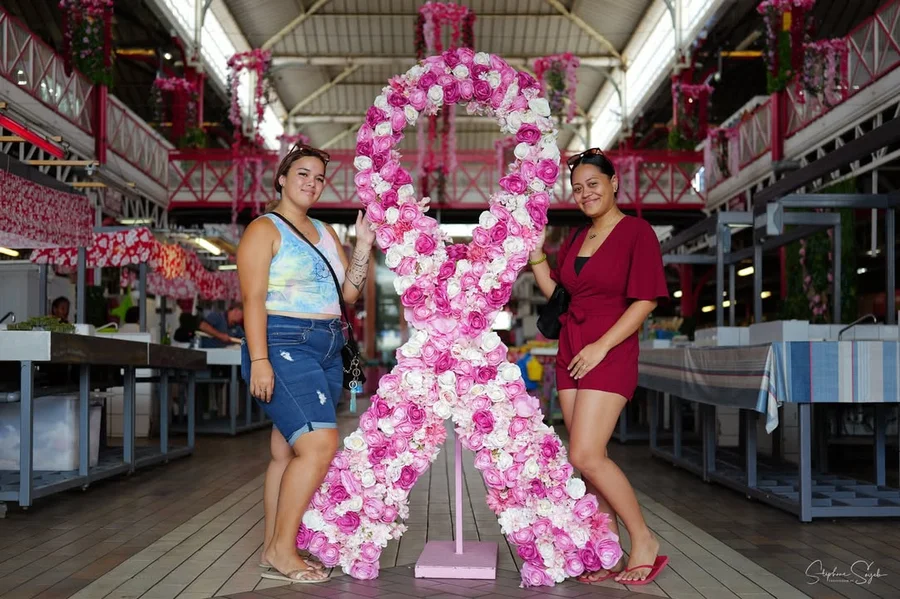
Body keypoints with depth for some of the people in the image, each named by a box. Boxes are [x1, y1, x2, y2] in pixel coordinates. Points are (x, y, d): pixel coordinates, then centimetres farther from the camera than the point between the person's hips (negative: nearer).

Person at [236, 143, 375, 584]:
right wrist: (259, 360, -20)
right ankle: (281, 551, -8)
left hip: (326, 351, 7)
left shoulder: (325, 232, 19)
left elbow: (350, 292, 14)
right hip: (283, 346, -7)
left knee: (288, 452, 8)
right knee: (320, 444, -19)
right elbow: (254, 297, -11)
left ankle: (275, 551, 14)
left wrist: (363, 245, 3)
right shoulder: (265, 229, -2)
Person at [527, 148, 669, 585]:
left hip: (609, 354, -7)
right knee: (589, 458, 6)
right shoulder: (575, 238, 15)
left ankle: (644, 541, 1)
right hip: (570, 354, 7)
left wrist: (601, 345, -17)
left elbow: (646, 300, -12)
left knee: (586, 456, -15)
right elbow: (555, 291, 20)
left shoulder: (636, 232, -5)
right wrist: (535, 253, 9)